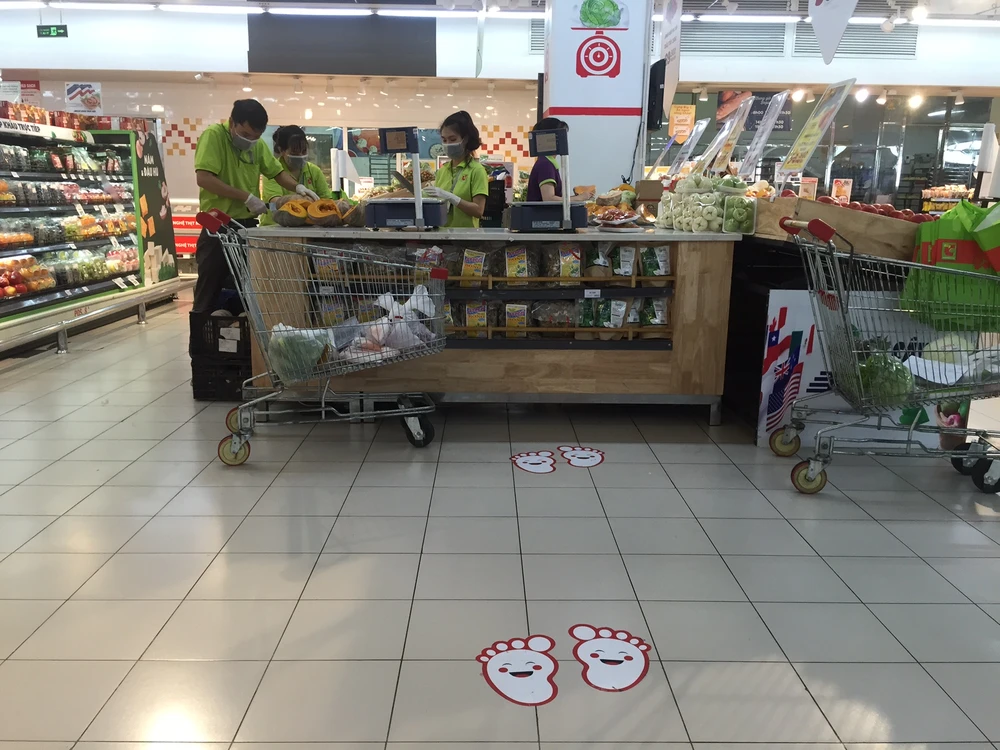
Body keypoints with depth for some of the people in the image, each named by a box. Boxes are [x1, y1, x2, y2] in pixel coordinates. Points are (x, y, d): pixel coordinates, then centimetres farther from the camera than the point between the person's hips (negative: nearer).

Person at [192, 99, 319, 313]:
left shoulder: (257, 144, 6)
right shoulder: (213, 136, -12)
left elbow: (277, 171, 16)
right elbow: (204, 178, -23)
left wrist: (298, 187, -5)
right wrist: (247, 197, -23)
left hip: (248, 224, 6)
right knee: (209, 294, 2)